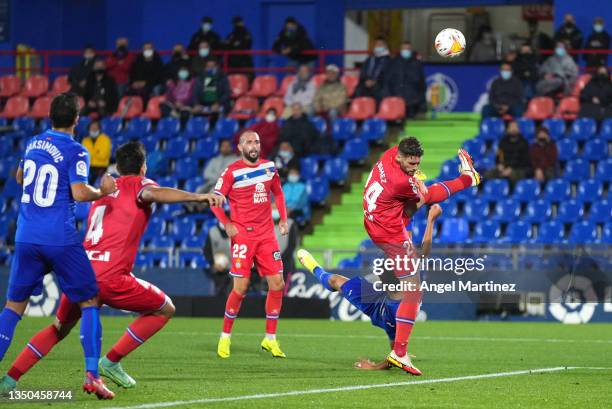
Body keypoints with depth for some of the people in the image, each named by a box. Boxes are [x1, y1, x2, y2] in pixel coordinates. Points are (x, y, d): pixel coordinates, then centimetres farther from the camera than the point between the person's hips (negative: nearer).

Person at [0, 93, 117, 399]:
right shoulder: (76, 152, -7)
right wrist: (103, 191, -1)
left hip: (27, 238, 5)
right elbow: (80, 192, -18)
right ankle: (92, 374, -5)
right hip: (61, 239, -5)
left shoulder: (33, 144, 11)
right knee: (89, 302, 6)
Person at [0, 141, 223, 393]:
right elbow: (153, 193, -19)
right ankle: (111, 362, 6)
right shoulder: (138, 184, 5)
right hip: (110, 276, -7)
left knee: (59, 328, 28)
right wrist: (199, 197, -32)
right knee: (165, 309, 12)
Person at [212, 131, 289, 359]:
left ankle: (270, 339, 11)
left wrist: (283, 219, 12)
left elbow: (278, 193, 22)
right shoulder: (232, 172, -6)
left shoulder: (269, 167, 8)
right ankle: (225, 338, 8)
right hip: (243, 236, -5)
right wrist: (226, 224, -14)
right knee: (241, 288, -8)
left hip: (267, 235, 5)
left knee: (277, 285, -1)